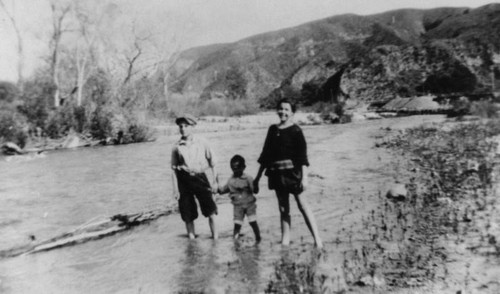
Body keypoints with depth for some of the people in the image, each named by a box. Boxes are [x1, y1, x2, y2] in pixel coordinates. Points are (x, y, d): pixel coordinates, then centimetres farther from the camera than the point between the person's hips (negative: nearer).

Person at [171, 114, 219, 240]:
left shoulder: (202, 143, 0)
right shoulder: (177, 147, 2)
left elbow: (212, 163, 5)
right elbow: (174, 169, 5)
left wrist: (214, 181, 2)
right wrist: (175, 189, 2)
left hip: (200, 177, -1)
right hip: (184, 180, 1)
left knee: (210, 210, -2)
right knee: (188, 215, 6)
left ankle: (215, 237, 14)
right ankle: (192, 239, 24)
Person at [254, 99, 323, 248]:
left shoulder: (295, 130, -5)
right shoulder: (272, 129, 11)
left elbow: (303, 155, -9)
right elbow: (265, 154, 16)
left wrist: (304, 177, -17)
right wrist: (258, 177, 16)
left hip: (292, 171, -5)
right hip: (276, 172, 5)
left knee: (302, 205, -3)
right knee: (283, 208, 10)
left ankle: (317, 239, 4)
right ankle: (285, 241, 17)